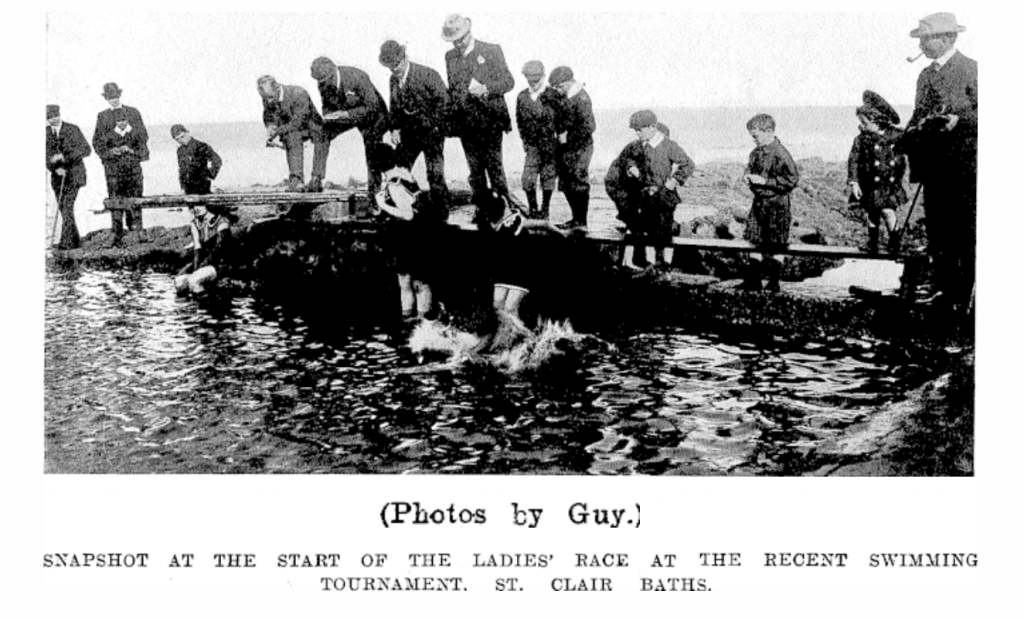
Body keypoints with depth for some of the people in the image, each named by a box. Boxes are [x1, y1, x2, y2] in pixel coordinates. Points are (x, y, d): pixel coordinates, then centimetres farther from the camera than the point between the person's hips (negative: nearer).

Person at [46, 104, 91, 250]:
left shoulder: (73, 130, -7)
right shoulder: (46, 133, 4)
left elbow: (86, 150, -13)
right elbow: (46, 156, 4)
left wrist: (63, 156, -22)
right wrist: (55, 168, -16)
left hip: (74, 174, -5)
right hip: (57, 175, 5)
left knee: (67, 207, -15)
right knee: (63, 209, 7)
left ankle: (66, 241, -15)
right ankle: (75, 239, 18)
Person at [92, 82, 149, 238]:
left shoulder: (133, 113, 9)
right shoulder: (102, 117, 9)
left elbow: (144, 136, 8)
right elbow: (97, 142, 8)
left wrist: (131, 149, -8)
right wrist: (109, 151, -10)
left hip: (133, 162, 0)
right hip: (112, 165, 0)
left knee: (135, 197, -2)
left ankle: (136, 230, 5)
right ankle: (117, 234, 0)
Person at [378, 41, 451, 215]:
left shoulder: (427, 75, -15)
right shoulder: (394, 80, 5)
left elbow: (443, 100, -13)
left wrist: (434, 125, -14)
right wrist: (394, 128, 2)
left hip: (431, 132, -6)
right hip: (408, 132, 6)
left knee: (435, 174, -8)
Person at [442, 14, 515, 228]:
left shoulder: (492, 51, -2)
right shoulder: (450, 56, 11)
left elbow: (508, 81, -2)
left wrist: (486, 89, -19)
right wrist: (451, 118, 9)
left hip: (490, 120, -4)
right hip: (466, 123, 4)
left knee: (494, 167, -6)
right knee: (475, 172, 6)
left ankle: (503, 210, 2)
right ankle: (483, 212, 12)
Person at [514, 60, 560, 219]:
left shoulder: (553, 95, -6)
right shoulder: (522, 97, 4)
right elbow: (519, 121, 13)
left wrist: (558, 137, -6)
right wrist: (526, 140, 9)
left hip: (550, 143, -2)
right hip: (532, 145, 2)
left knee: (547, 177, 4)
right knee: (528, 179, -7)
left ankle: (545, 209, 19)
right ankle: (532, 209, 8)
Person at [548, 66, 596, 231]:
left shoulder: (581, 99, -17)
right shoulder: (565, 97, 7)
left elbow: (588, 127, -22)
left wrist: (568, 137, -17)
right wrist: (561, 132, 0)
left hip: (579, 149, -8)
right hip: (566, 149, 8)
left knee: (579, 185, -1)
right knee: (567, 185, 12)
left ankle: (581, 222, 7)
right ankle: (576, 218, 23)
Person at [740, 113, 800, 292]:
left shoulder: (780, 154, -18)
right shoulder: (756, 152, 7)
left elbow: (792, 179, -22)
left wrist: (764, 181, -22)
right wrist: (748, 175, 1)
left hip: (776, 205, -8)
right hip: (759, 202, 8)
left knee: (774, 247, 2)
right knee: (754, 242, 10)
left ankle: (774, 283, 14)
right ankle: (753, 280, 19)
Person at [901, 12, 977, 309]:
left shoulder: (971, 70, -6)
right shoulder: (926, 75, 16)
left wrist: (958, 120, -23)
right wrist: (911, 134, 1)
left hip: (964, 165, -7)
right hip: (933, 167, 7)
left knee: (966, 233, -1)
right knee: (936, 231, 7)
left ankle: (967, 295, 5)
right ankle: (945, 290, 14)